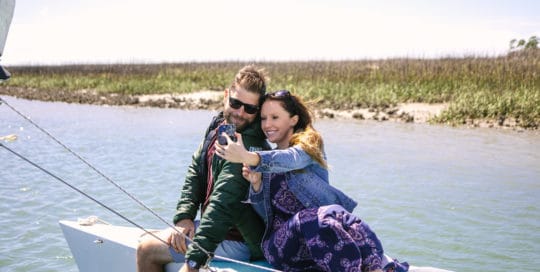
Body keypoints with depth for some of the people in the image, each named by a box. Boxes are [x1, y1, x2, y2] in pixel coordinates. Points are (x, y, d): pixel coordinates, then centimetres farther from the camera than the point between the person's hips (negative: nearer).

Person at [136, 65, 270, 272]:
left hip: (236, 241, -8)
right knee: (145, 249, 13)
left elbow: (224, 203, -32)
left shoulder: (250, 146, -27)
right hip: (212, 223, 9)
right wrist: (183, 217, -6)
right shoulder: (218, 125, 1)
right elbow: (195, 170, 6)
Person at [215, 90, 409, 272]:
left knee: (335, 213, -35)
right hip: (281, 242, 1)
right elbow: (265, 214, 16)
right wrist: (256, 184, -4)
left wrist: (249, 158, -35)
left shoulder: (309, 143, 10)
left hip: (323, 230, -1)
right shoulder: (265, 161, 22)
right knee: (307, 218, -34)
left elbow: (291, 159, -16)